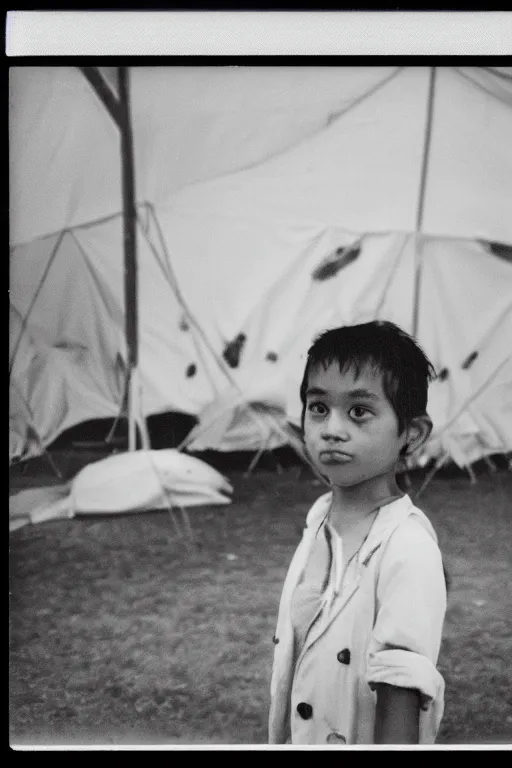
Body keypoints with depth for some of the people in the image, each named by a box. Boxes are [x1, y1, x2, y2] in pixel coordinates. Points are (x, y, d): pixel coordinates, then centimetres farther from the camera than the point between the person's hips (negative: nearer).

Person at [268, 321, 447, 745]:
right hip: (296, 736, 6)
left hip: (365, 737, -6)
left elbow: (401, 701, -25)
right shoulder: (320, 518, -3)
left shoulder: (408, 551, -24)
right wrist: (280, 738, 11)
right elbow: (296, 652, 6)